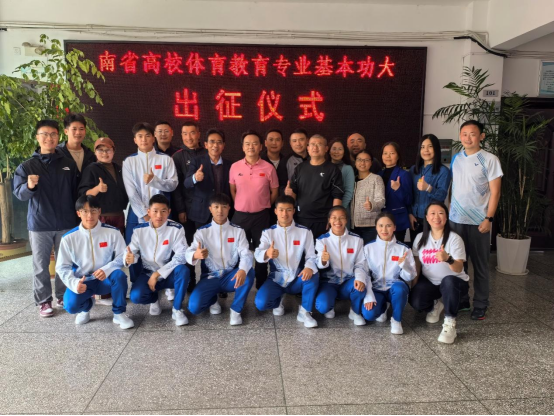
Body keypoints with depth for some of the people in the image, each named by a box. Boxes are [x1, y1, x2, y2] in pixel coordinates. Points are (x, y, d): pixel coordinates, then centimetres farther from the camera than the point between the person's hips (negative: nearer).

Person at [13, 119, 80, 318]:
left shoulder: (69, 164, 4)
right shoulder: (27, 166, 0)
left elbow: (77, 192, 9)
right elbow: (19, 193, -6)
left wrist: (78, 217, 7)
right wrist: (29, 186, -28)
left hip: (66, 223, 1)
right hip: (39, 225, -1)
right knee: (41, 265, 4)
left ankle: (64, 296, 23)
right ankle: (44, 301, 14)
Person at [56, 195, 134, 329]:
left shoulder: (112, 232, -10)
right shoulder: (69, 238, -7)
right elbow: (62, 267, -3)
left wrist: (106, 269, -27)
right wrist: (74, 283, -23)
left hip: (105, 279, -1)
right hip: (82, 282, 1)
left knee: (119, 274, -34)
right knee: (71, 305, -26)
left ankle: (119, 313, -11)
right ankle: (87, 305, 15)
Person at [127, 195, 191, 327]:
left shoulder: (176, 228, -14)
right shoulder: (139, 230, -7)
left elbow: (182, 256, -21)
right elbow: (133, 252, 0)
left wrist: (158, 274, -23)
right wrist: (130, 259, -27)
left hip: (169, 274, -1)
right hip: (148, 274, 2)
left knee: (183, 270, -35)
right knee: (136, 296, -27)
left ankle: (177, 310, -13)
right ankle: (154, 299, 12)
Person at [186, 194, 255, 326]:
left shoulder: (238, 231, -1)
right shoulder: (202, 232, -2)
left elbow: (246, 254, -14)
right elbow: (188, 254, -14)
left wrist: (242, 270, -38)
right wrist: (195, 255, -42)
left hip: (231, 277, 0)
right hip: (210, 278, 0)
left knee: (249, 273, -32)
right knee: (194, 307, -23)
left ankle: (236, 310, -11)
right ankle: (213, 299, 14)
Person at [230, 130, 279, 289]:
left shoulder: (269, 168, -5)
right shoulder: (235, 167, 0)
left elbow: (274, 191, 5)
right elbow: (232, 190, 10)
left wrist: (263, 206, 7)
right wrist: (240, 206, 8)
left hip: (261, 216, -1)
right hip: (240, 215, 2)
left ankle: (261, 285, 23)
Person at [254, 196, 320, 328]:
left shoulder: (305, 232, -3)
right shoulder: (268, 232, -3)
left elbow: (311, 256, -8)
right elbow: (258, 255, -17)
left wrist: (309, 268, -34)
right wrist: (267, 254, -43)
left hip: (297, 279, 0)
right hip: (277, 279, 0)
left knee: (313, 276, -33)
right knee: (261, 303, -25)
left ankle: (304, 312, -14)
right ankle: (278, 301, 12)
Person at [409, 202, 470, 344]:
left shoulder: (454, 238, -14)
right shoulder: (420, 238, 0)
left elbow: (459, 268, -24)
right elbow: (417, 264, 9)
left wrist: (448, 259, -45)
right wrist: (414, 283, -1)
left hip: (454, 282, -3)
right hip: (429, 282, 3)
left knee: (448, 280, -40)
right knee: (415, 301, -26)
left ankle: (450, 323, -23)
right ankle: (435, 306, 12)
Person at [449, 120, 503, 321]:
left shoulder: (490, 160, -6)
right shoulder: (456, 159, 8)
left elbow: (495, 192, -7)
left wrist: (489, 218, -13)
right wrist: (450, 212, 6)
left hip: (478, 221, -4)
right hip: (456, 219, 4)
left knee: (480, 264, 5)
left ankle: (480, 306, 16)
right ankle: (461, 300, 24)